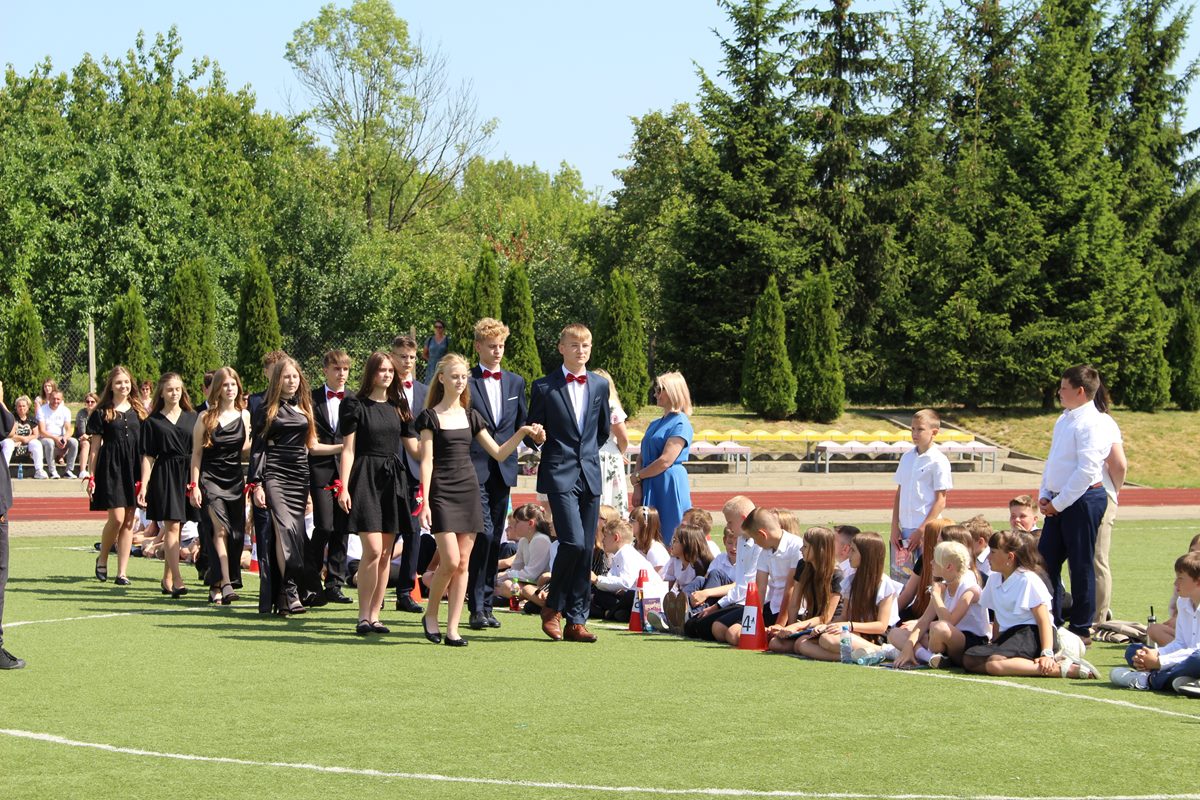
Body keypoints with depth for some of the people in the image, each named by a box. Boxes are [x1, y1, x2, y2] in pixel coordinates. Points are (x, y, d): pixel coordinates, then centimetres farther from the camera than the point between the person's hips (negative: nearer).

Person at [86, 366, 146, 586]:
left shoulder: (138, 410, 12)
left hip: (133, 467, 3)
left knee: (129, 521, 2)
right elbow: (95, 447, 3)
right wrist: (91, 477, -1)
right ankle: (102, 559, 13)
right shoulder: (101, 413, 3)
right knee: (117, 518, -12)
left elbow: (145, 443, 13)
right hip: (111, 468, -3)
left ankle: (122, 572, 6)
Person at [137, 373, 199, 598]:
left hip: (188, 475, 3)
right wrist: (143, 486, -3)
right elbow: (148, 457, 4)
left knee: (176, 527, 7)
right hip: (164, 476, -3)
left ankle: (168, 579, 18)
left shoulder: (192, 418, 11)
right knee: (171, 526, -11)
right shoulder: (152, 422, 6)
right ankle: (177, 580, -17)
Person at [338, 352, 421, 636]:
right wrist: (344, 488, -10)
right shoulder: (356, 405, 1)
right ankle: (363, 616, -8)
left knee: (386, 553, 4)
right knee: (373, 550, -15)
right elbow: (348, 449, -2)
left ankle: (374, 615, 10)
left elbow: (414, 448, 16)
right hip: (366, 477, -5)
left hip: (393, 479, 5)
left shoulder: (399, 407, 15)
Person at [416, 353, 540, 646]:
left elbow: (499, 453, 13)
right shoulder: (431, 417, -1)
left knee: (463, 564, 1)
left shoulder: (471, 416, 12)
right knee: (450, 561, -13)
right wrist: (424, 503, -12)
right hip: (442, 493, -5)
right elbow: (426, 461, -5)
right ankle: (430, 615, 9)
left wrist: (522, 433, -3)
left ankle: (452, 628, 3)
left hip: (468, 491, 5)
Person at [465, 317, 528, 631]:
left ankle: (486, 605, 14)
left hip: (503, 470, 5)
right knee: (483, 533, -15)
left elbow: (521, 424, 18)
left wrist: (510, 451, 5)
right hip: (474, 469, -5)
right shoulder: (465, 382, -2)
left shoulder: (515, 382, 13)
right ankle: (476, 607, -11)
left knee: (495, 538, 8)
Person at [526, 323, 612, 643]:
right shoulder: (544, 387, -1)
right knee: (573, 542, -18)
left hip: (590, 475, 4)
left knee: (586, 552, 3)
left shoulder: (600, 385, 10)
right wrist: (538, 438, -6)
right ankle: (553, 607, 2)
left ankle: (576, 621, 8)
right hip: (560, 474, -4)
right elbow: (534, 432, 8)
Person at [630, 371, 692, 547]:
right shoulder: (655, 424, 19)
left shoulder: (681, 424, -8)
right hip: (649, 487, 8)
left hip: (670, 486, -8)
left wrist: (637, 477, -5)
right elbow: (641, 457, 14)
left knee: (670, 541, -6)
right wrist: (638, 487, -1)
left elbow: (665, 461, -15)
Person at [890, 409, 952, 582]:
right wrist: (895, 527, 6)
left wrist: (922, 530, -14)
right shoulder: (907, 458, 11)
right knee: (899, 578, 5)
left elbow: (941, 501, -9)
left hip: (927, 531, -6)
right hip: (904, 529, 6)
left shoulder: (938, 461, -6)